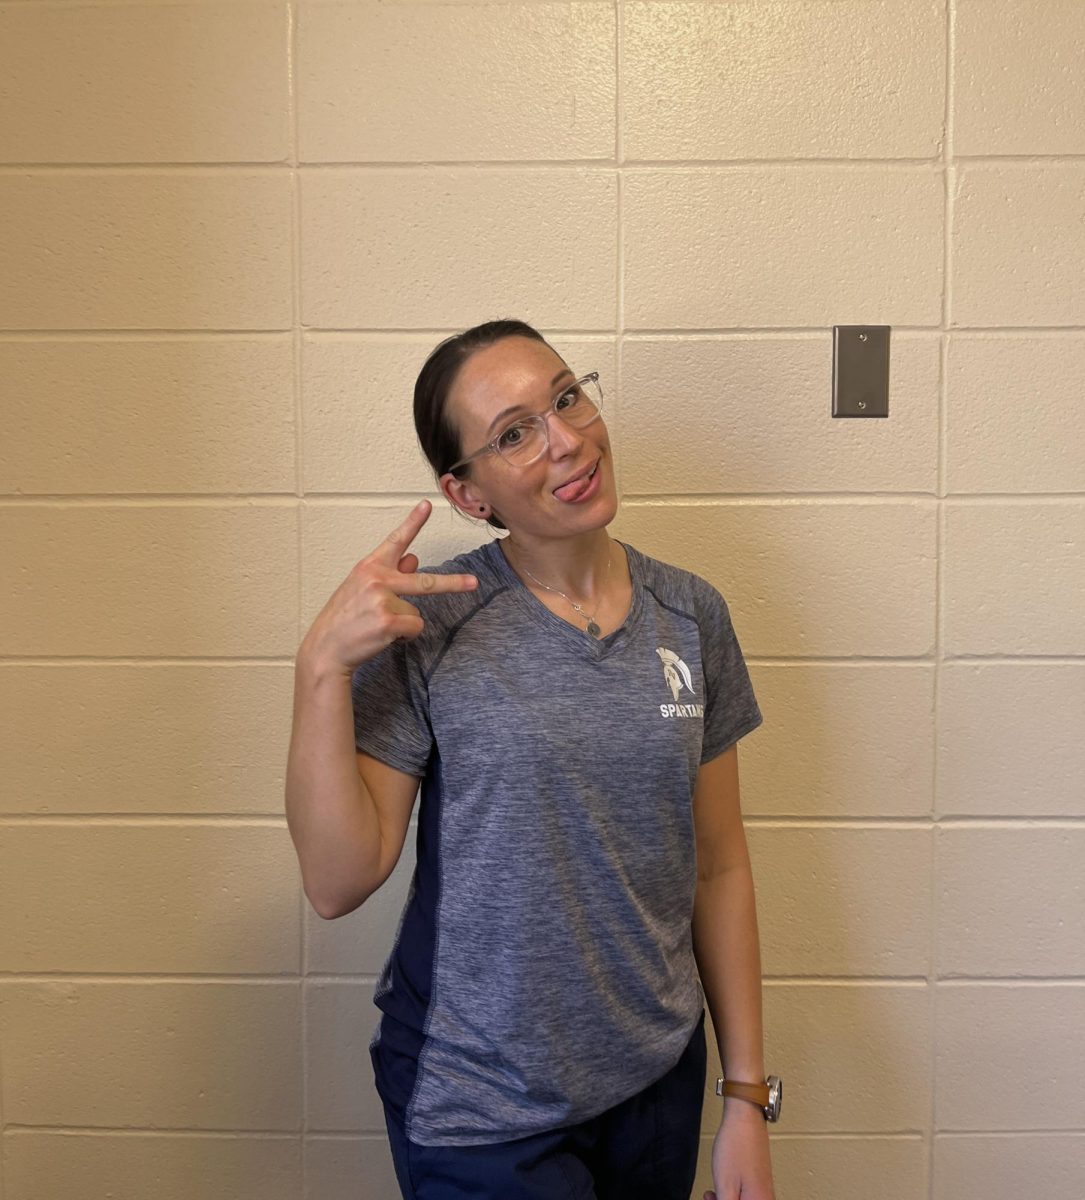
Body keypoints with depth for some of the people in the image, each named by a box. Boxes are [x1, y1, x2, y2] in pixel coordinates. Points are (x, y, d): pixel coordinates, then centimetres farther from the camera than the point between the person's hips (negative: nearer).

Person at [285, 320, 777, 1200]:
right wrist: (322, 666, -27)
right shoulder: (425, 630, -15)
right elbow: (339, 882, -16)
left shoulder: (691, 616, -4)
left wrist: (747, 1096, 3)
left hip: (660, 1083, 4)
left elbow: (718, 866, 1)